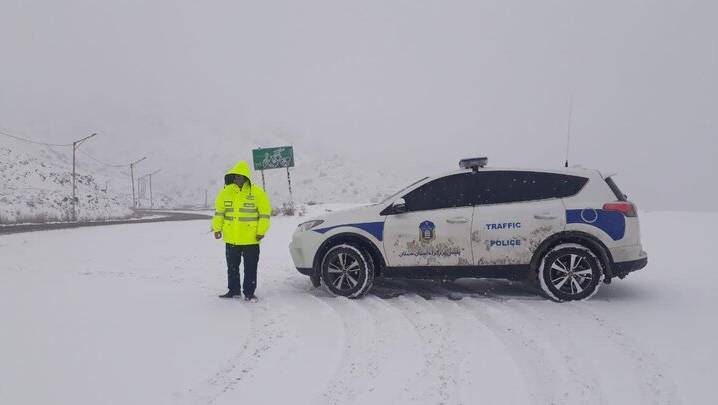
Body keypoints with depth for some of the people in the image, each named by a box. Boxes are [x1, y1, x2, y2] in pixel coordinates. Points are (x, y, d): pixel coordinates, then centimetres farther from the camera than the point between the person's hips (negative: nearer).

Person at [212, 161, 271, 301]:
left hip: (250, 239, -3)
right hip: (231, 238, 4)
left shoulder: (257, 192, -7)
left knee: (250, 268, 5)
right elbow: (219, 211, 11)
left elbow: (265, 213, -5)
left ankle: (249, 292, 14)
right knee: (232, 266, 15)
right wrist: (217, 228, 6)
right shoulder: (226, 191, 3)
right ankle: (233, 290, 28)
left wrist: (261, 232, -9)